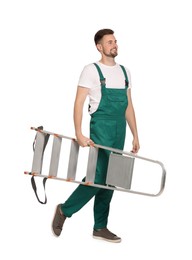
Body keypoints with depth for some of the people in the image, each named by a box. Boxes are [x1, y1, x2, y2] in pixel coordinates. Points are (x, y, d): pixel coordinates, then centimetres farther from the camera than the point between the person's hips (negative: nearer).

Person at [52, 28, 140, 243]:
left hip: (120, 131, 6)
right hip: (101, 128, -6)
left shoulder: (125, 72, 14)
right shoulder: (92, 70, -4)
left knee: (110, 179, 8)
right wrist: (79, 133, -20)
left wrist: (135, 135, 13)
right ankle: (65, 210, 6)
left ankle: (100, 227, 16)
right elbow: (79, 103, -10)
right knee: (98, 176, -13)